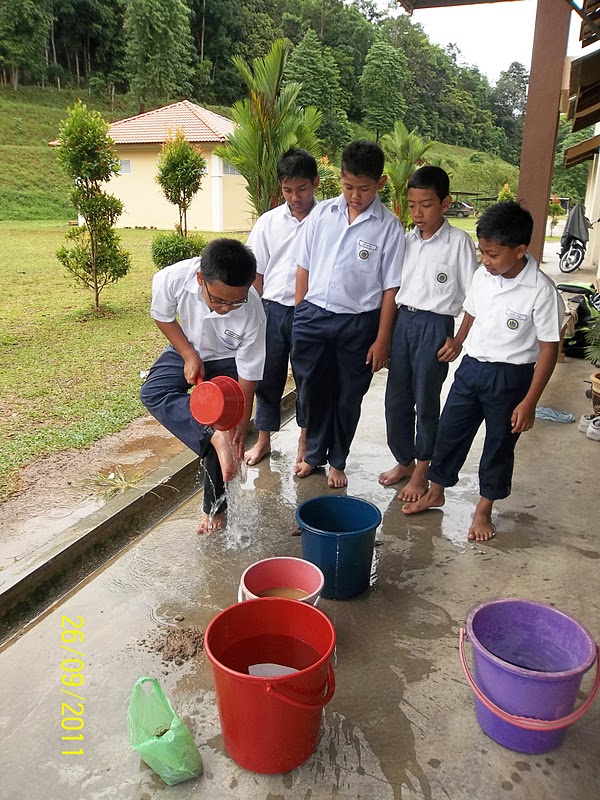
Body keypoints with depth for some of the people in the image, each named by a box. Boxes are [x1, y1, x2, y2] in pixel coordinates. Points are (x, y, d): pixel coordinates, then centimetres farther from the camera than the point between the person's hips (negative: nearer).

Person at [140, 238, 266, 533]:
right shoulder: (172, 279, -34)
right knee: (152, 392, -24)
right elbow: (163, 317, -9)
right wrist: (189, 355, -19)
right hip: (187, 349, 3)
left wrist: (239, 433, -21)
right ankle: (216, 439, -30)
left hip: (227, 361, -2)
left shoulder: (252, 314, -37)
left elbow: (247, 378, -25)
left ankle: (215, 507, 12)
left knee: (224, 430, -7)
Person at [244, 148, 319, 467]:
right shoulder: (268, 222, 4)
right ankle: (263, 440, 28)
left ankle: (305, 443, 30)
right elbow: (257, 272, 8)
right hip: (273, 309, 3)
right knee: (268, 377, 11)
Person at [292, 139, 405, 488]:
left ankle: (337, 461, 32)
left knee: (348, 397, 11)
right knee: (313, 390, 14)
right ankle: (314, 452, 35)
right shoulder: (322, 213, 2)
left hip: (358, 323, -2)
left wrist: (381, 340, -8)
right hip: (313, 316, 3)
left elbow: (390, 288, -7)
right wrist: (298, 315, 7)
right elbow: (304, 267, 8)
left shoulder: (389, 227, -7)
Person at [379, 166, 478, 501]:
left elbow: (472, 296, -6)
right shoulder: (408, 240, 8)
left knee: (426, 402, 4)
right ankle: (404, 461, 29)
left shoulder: (459, 241, -6)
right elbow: (395, 285, 13)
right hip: (402, 321, 5)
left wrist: (458, 338, -11)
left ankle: (421, 471, 21)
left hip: (435, 326, -5)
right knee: (396, 399, 10)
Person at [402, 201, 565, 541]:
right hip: (471, 367, 5)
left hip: (509, 376, -5)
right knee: (450, 432, 13)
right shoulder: (483, 275, -3)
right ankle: (436, 493, 33)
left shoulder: (542, 292, -19)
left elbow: (549, 349, -14)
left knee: (499, 446, 11)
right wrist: (457, 343, 21)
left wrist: (529, 402, -15)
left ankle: (484, 510, 30)